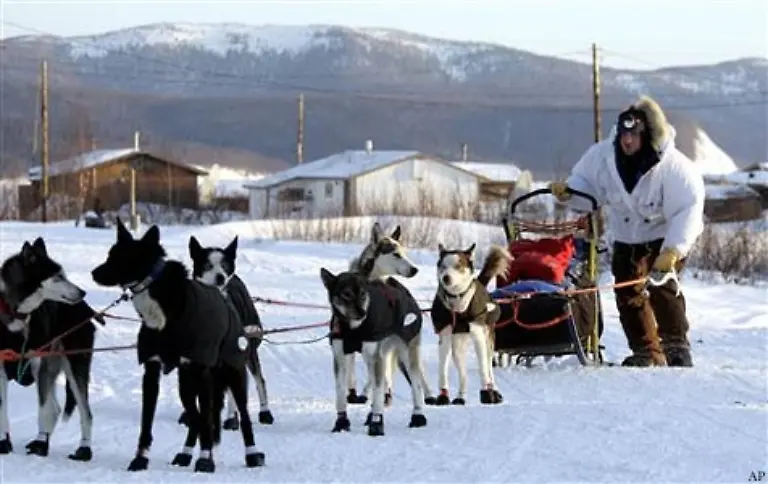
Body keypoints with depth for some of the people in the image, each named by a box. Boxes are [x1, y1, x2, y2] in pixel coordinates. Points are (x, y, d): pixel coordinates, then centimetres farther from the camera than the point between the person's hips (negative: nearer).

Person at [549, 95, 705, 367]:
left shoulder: (673, 167, -28)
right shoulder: (604, 156, -14)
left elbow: (688, 211, -30)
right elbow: (588, 186, 0)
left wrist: (672, 250, -41)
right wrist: (568, 193, -23)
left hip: (667, 236, -5)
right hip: (627, 238, 5)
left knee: (660, 284, -24)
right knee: (628, 293, 3)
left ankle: (676, 346, -16)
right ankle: (646, 352, 16)